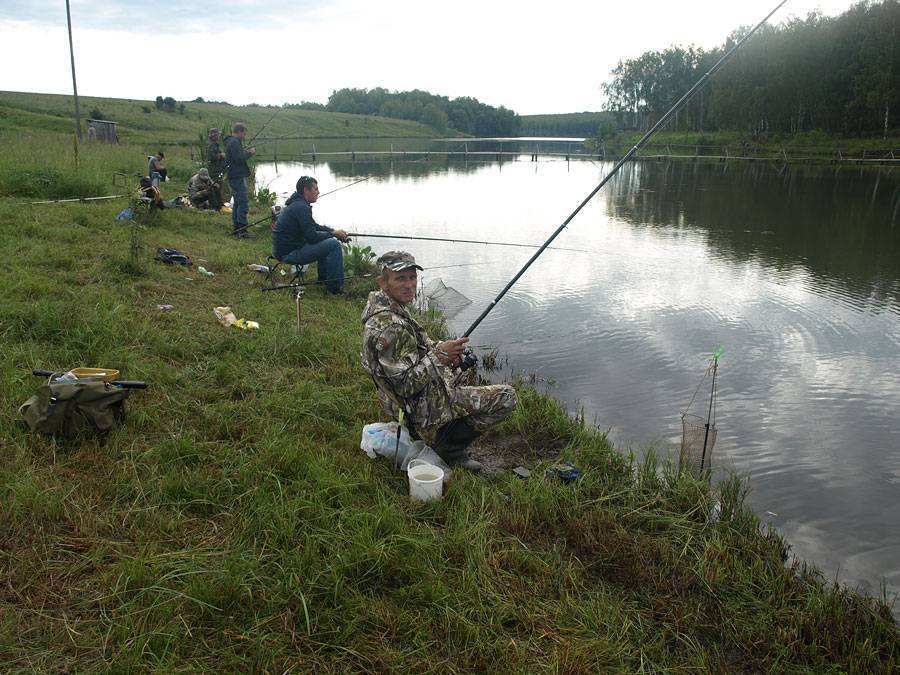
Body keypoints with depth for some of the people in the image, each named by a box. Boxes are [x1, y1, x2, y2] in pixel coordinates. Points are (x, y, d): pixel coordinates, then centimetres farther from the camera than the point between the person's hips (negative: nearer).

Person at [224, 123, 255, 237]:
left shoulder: (231, 142, 18)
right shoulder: (234, 142, -15)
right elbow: (239, 159, -22)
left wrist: (246, 152, 10)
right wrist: (249, 153, -9)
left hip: (235, 177, 11)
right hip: (238, 177, -11)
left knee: (238, 202, 15)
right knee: (243, 202, -12)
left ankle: (236, 228, 20)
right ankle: (241, 229, -13)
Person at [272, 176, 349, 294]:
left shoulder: (296, 203, 13)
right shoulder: (301, 207, -20)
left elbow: (314, 226, 23)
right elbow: (312, 237, -20)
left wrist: (333, 231, 9)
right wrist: (333, 234, -6)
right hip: (289, 253, -11)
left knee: (326, 240, 24)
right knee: (334, 245, -16)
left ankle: (324, 278, 28)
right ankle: (335, 286, -10)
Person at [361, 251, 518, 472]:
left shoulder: (380, 305, 2)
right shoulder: (388, 327, -30)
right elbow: (405, 386, -29)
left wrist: (440, 349, 0)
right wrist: (439, 355, -25)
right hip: (428, 410, -10)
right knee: (507, 397, -5)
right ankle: (450, 448, 2)